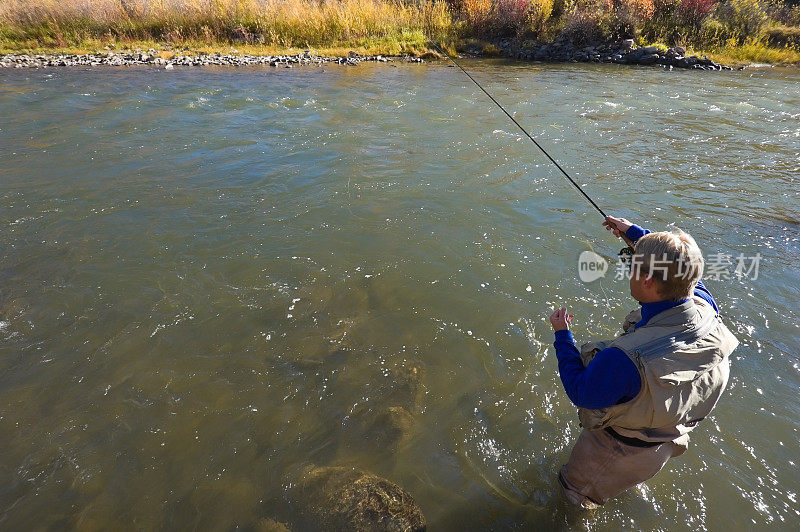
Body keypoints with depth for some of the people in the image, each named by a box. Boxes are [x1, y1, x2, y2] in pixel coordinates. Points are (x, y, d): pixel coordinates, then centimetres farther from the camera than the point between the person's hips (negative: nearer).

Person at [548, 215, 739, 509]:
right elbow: (681, 268, -3)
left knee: (579, 490, 28)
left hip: (620, 451, -6)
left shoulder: (625, 359, -48)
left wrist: (562, 335, -17)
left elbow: (580, 393, -27)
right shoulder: (704, 305, -27)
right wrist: (633, 232, 6)